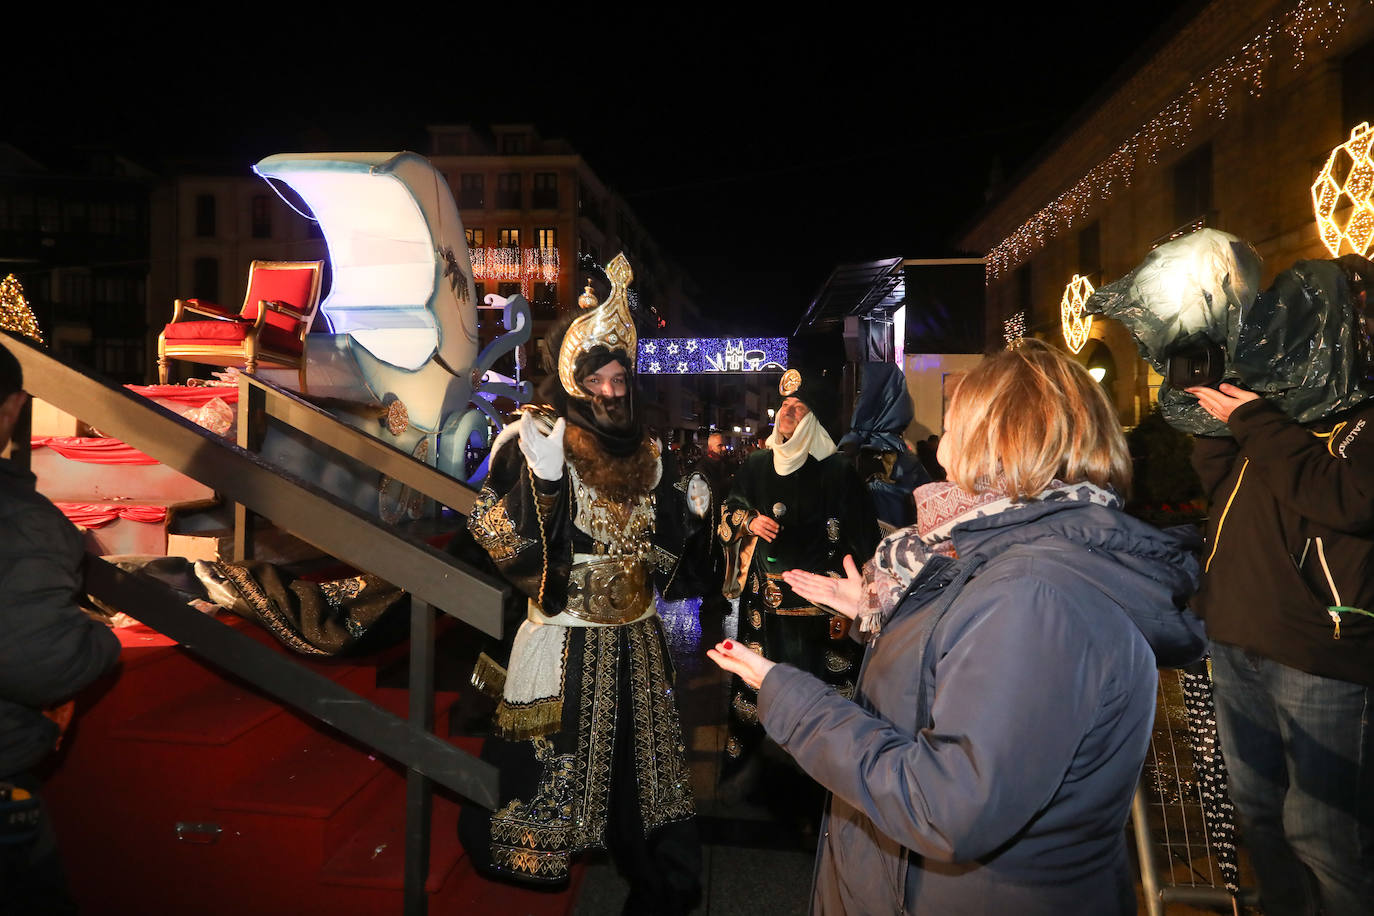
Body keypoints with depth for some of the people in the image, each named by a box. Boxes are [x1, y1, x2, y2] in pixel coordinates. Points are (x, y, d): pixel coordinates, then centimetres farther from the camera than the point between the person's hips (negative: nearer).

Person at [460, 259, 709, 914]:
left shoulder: (645, 453, 7)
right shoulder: (538, 439, -9)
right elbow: (499, 540, -18)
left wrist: (691, 513, -2)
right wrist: (540, 479, -31)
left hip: (635, 640, 5)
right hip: (564, 641, -5)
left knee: (635, 759, 14)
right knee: (552, 766, 4)